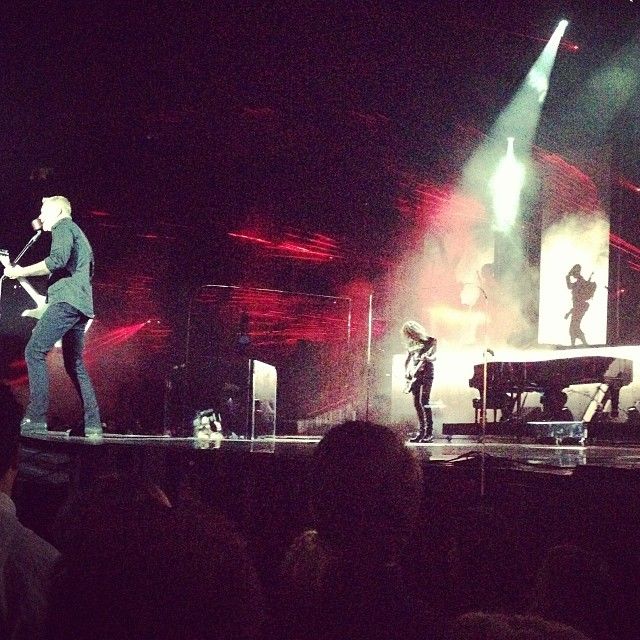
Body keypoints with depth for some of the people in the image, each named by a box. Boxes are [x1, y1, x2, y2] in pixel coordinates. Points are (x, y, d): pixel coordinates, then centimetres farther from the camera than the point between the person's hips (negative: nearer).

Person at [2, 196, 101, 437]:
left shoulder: (63, 227, 1)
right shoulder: (79, 235, 30)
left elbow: (58, 259, -16)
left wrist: (22, 272, -11)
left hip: (66, 300, -10)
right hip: (82, 305, 10)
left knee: (34, 351, -15)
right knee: (74, 364, 12)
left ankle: (36, 420, -24)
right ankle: (93, 425, 5)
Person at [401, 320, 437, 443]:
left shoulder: (430, 341, -2)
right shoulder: (411, 344, 14)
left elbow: (433, 356, -10)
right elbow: (407, 360, 19)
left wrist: (427, 358, -31)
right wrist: (406, 374, 6)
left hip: (426, 373, -6)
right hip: (414, 375, 6)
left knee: (423, 402, -16)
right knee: (417, 403, 3)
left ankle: (429, 433, -16)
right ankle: (422, 430, 9)